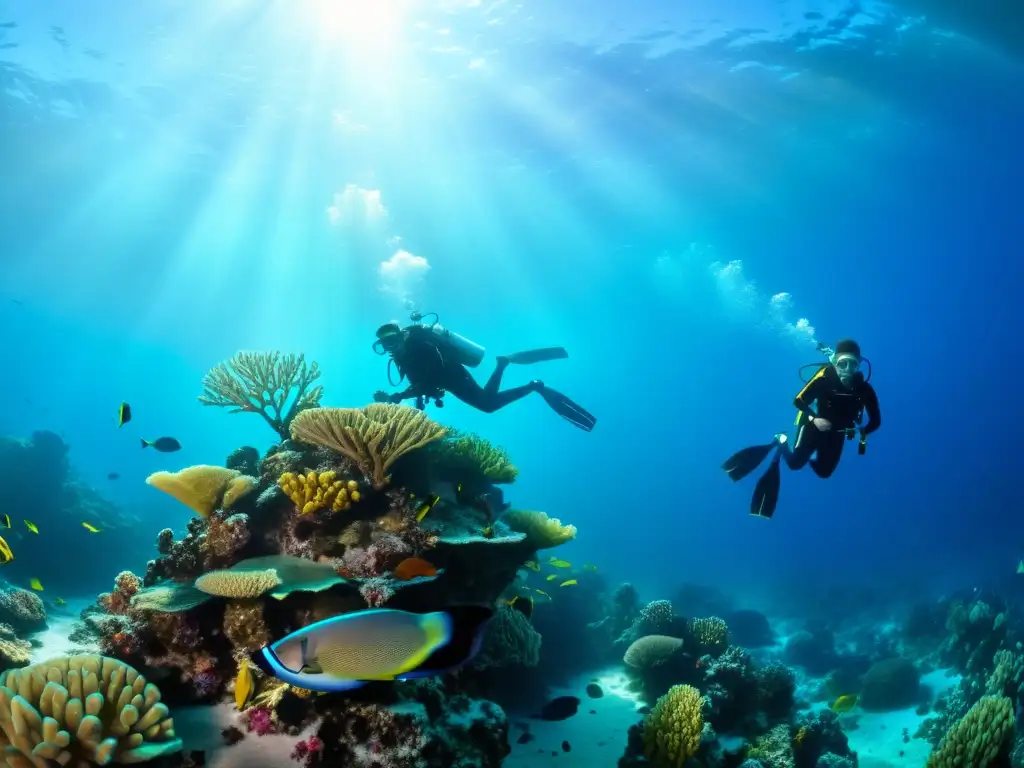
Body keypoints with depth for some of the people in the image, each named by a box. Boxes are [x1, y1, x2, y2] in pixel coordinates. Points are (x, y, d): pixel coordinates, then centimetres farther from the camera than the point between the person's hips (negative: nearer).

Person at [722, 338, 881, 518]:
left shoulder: (864, 388, -21)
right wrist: (814, 419, -31)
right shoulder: (825, 377, -28)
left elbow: (875, 420, -9)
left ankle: (811, 456, 39)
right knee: (795, 463, -7)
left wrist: (863, 432, -25)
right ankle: (780, 443, 24)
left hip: (836, 433, 3)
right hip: (814, 425, -3)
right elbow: (798, 401, -18)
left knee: (824, 471, 7)